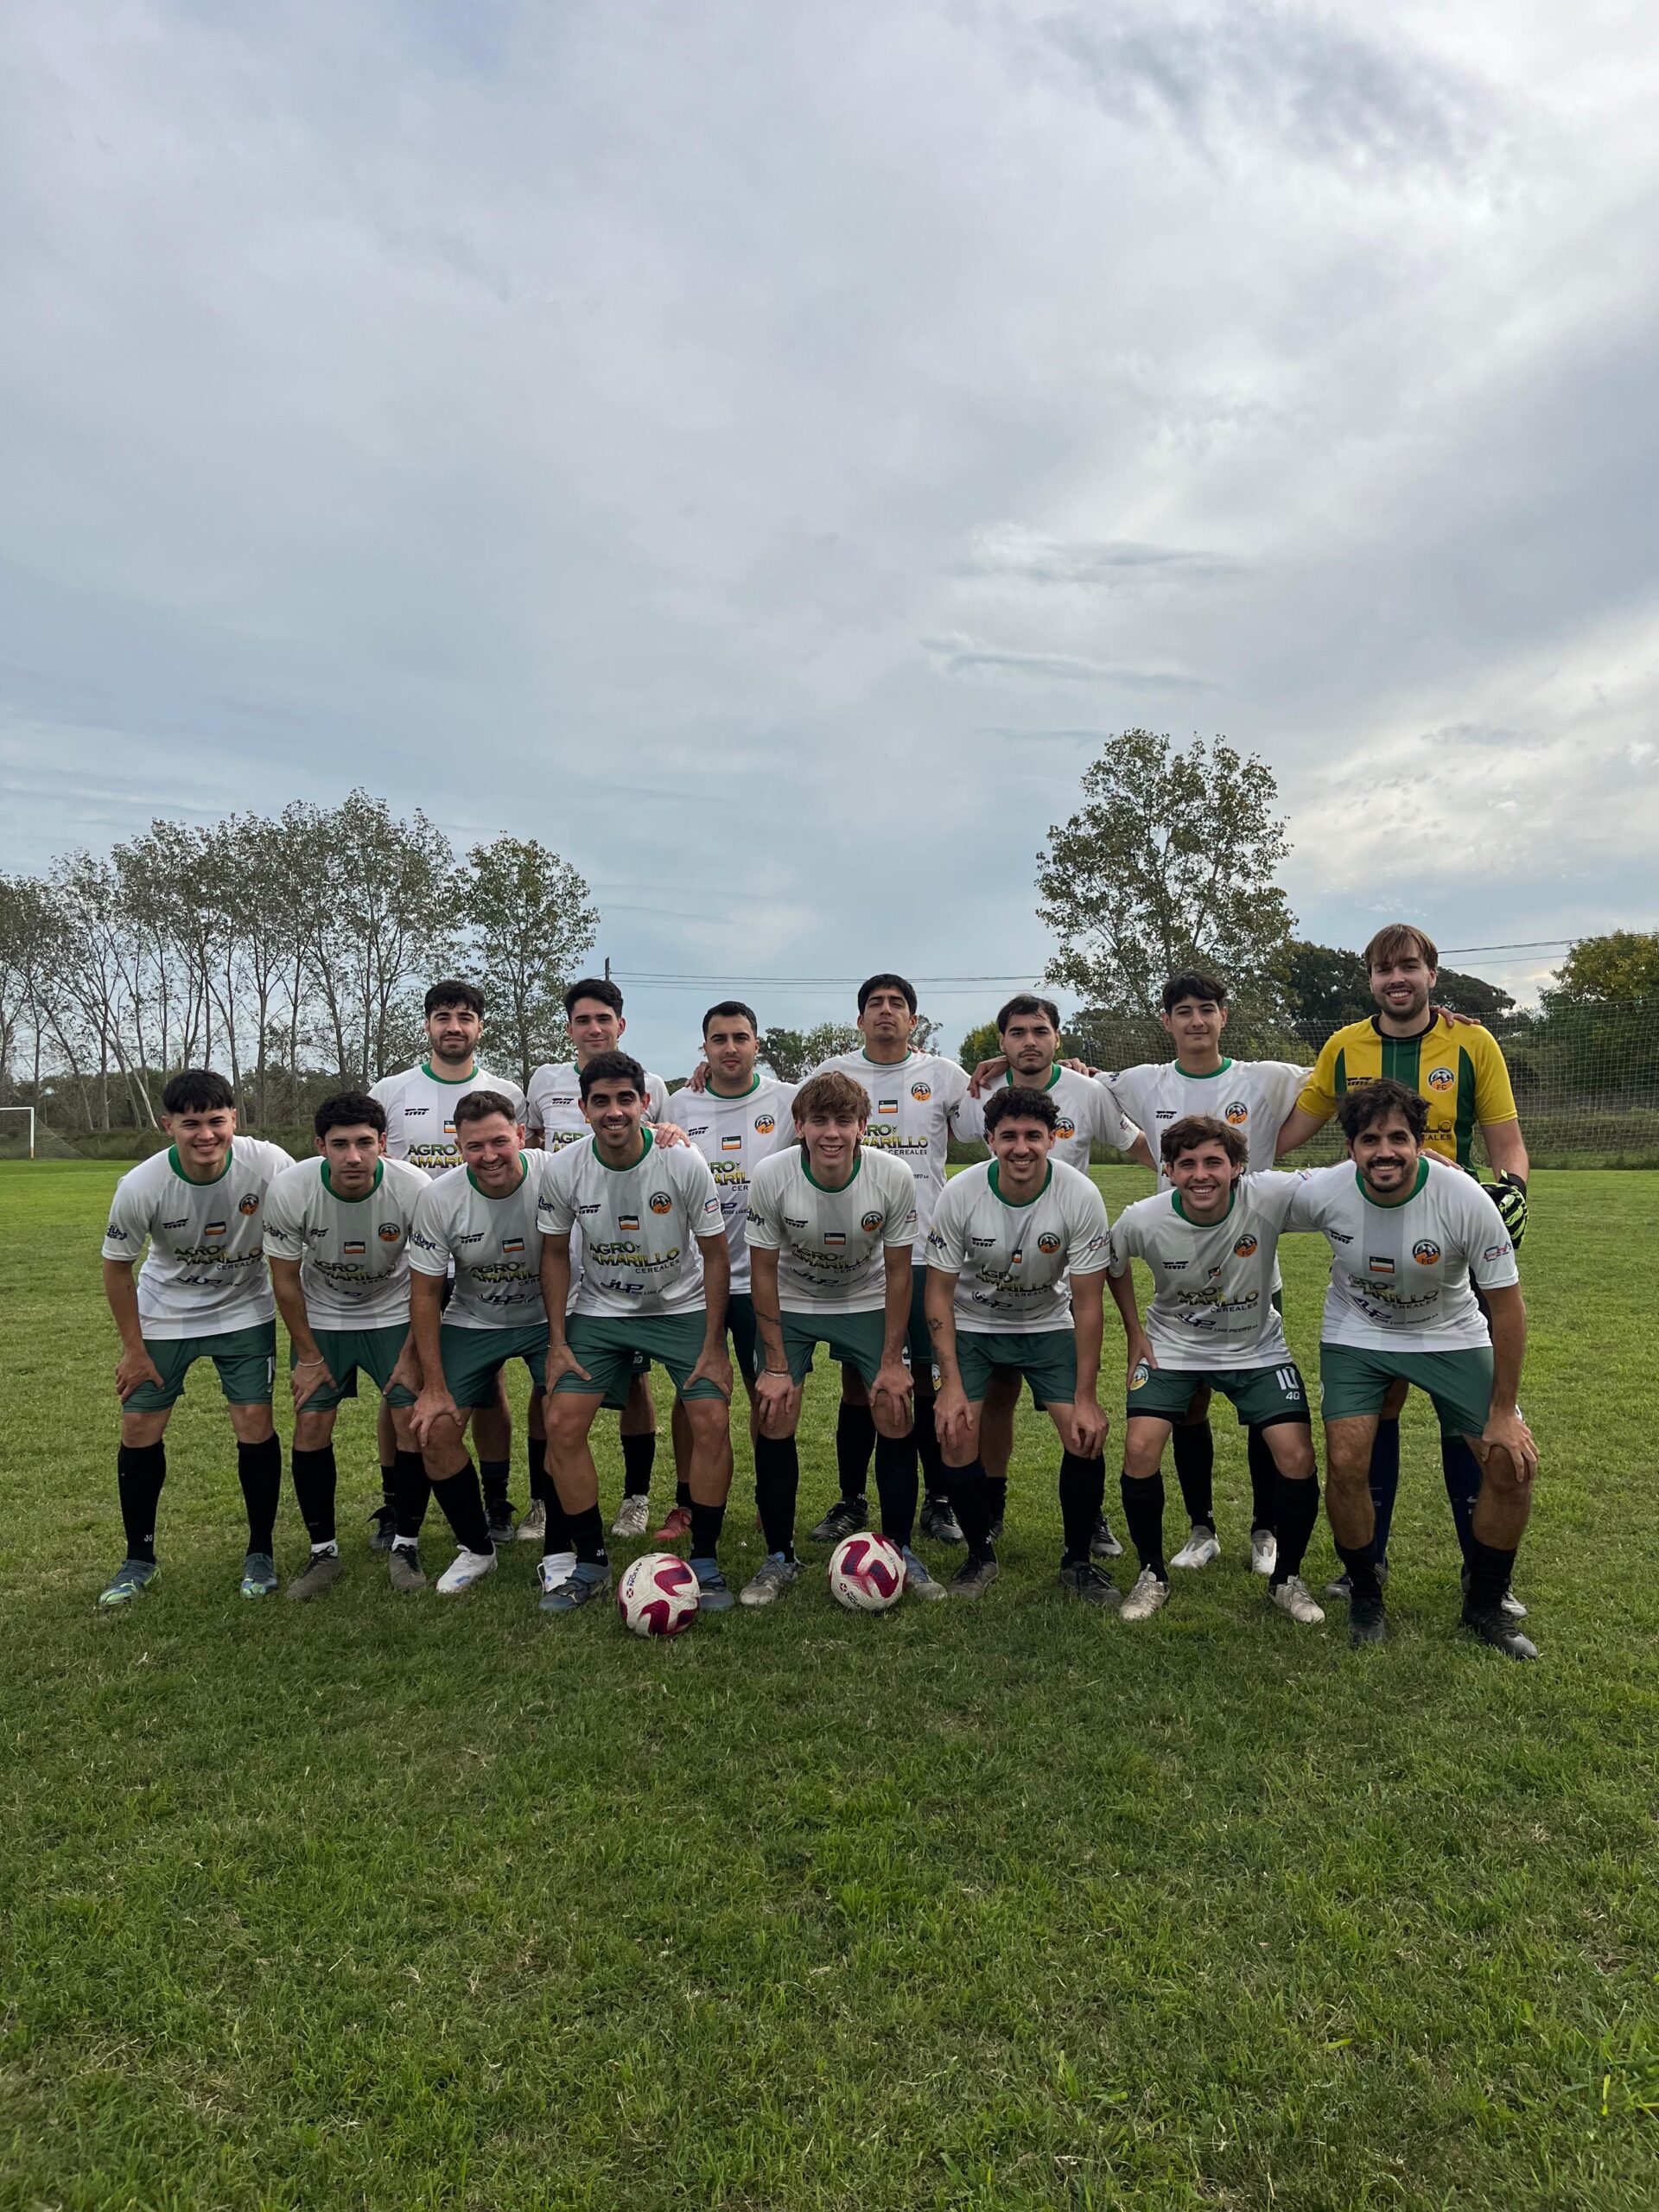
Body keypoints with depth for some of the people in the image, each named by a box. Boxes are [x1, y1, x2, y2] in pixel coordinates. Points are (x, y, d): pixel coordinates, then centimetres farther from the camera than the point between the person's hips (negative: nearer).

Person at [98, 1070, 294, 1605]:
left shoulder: (270, 1165, -26)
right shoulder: (141, 1186, -24)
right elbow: (117, 1266, -7)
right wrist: (134, 1348, -3)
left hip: (244, 1312, -1)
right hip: (163, 1315, 1)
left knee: (254, 1426, -6)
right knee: (139, 1430, 3)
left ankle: (261, 1553, 14)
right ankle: (139, 1558, 25)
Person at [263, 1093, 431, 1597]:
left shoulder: (415, 1189, -27)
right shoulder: (288, 1190, -25)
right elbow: (285, 1278, -10)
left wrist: (411, 1357, -11)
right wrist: (307, 1357, -6)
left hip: (394, 1314, -1)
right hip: (320, 1316, 1)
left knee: (413, 1419, -10)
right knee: (311, 1425, -6)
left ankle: (406, 1546, 7)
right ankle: (323, 1552, 12)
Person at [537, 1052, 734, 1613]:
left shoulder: (684, 1163, -19)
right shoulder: (564, 1169, -13)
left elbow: (715, 1255, -10)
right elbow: (555, 1253, 2)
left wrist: (713, 1347, -11)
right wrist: (557, 1343, -2)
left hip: (683, 1308, -2)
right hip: (598, 1311, 2)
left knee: (712, 1421, -15)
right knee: (562, 1423, -10)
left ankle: (704, 1561, 5)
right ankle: (590, 1565, 8)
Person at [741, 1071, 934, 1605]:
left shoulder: (894, 1177, -24)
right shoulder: (771, 1177, -25)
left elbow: (898, 1271, -11)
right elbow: (764, 1272, -13)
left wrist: (892, 1362, -10)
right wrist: (777, 1365, -13)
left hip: (867, 1304, 1)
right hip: (792, 1305, 0)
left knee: (896, 1418, -7)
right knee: (774, 1420, -9)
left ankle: (900, 1552, 14)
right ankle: (779, 1558, 10)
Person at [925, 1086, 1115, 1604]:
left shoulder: (1081, 1196, -23)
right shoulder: (960, 1193, -23)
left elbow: (1087, 1303, -17)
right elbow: (939, 1292, -13)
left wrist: (1085, 1398, -18)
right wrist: (952, 1384, -20)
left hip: (1048, 1324, 0)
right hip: (971, 1323, 0)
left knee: (1086, 1436, -13)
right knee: (955, 1436, -14)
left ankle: (1078, 1561, 10)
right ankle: (980, 1555, 11)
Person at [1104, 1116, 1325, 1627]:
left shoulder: (1271, 1198, -26)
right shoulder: (1142, 1220, -22)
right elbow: (1113, 1265, 2)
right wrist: (1135, 1332, 2)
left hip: (1256, 1349, 0)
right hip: (1172, 1346, 0)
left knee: (1298, 1458, -11)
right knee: (1140, 1449, -15)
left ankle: (1286, 1579, 17)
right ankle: (1152, 1576, 9)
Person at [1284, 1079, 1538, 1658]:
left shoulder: (1466, 1201, -25)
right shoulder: (1322, 1192, -23)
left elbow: (1506, 1307, -15)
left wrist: (1503, 1412, -11)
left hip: (1451, 1337, 1)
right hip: (1356, 1334, 0)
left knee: (1514, 1464, -7)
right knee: (1345, 1463, -15)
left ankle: (1484, 1607, 18)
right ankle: (1365, 1596, 12)